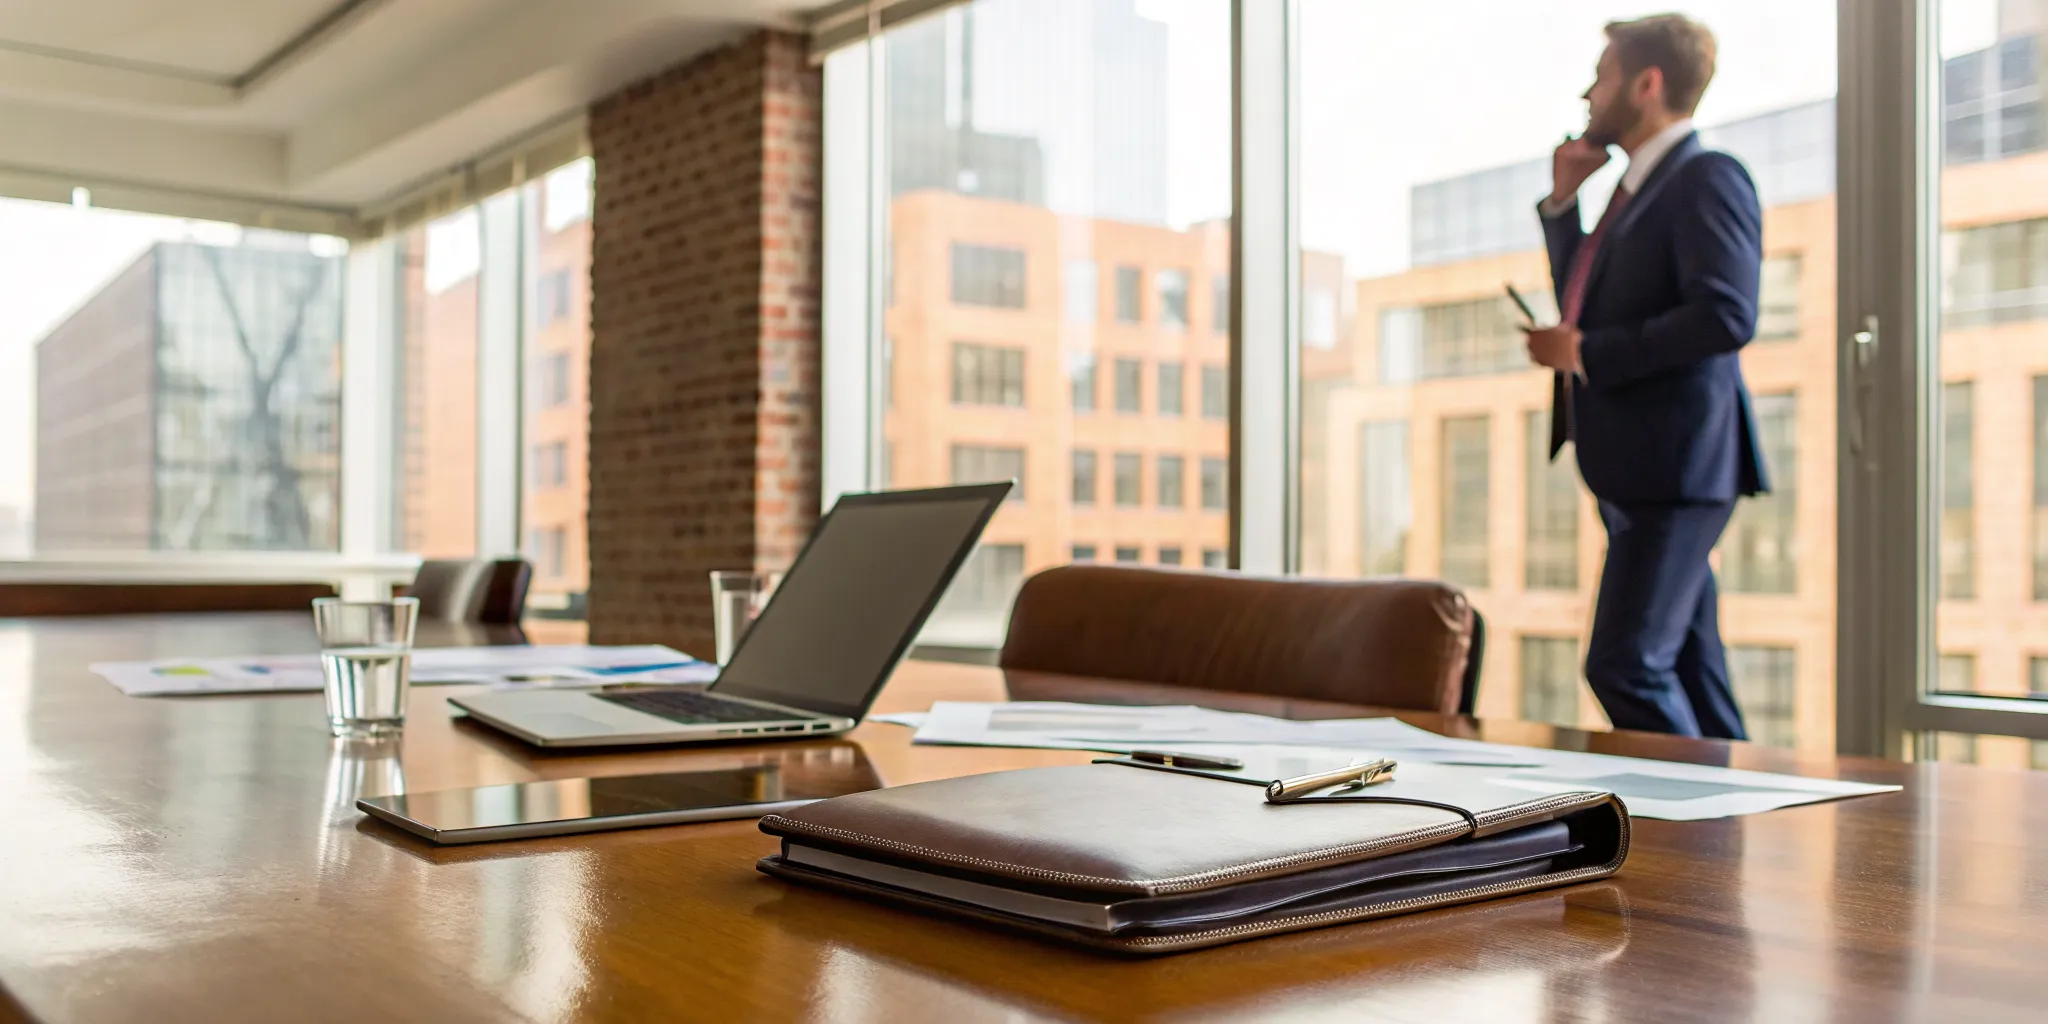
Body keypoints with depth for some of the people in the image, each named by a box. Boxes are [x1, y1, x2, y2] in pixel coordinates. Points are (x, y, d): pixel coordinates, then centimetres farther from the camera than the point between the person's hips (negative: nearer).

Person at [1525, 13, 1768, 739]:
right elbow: (1587, 303, 27)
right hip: (1634, 470, 9)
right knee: (1685, 670, 11)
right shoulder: (1639, 188, 18)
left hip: (1675, 468, -9)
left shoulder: (1706, 178, -10)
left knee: (1624, 665, -12)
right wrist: (1563, 202, 17)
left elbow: (1726, 315, -22)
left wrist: (1587, 353, -17)